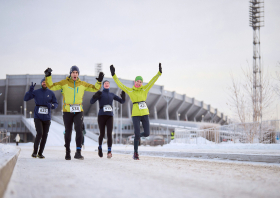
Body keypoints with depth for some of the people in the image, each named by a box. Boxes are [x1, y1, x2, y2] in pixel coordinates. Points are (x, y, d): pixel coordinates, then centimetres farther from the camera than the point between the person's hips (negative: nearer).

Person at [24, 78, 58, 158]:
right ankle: (35, 151, 1)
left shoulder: (51, 93, 3)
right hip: (37, 117, -2)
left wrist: (51, 105, -16)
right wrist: (30, 90, -17)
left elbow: (56, 104, 6)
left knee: (45, 135, 2)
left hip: (47, 118, 2)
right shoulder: (36, 92, 1)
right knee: (39, 133, -16)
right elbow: (25, 98, -4)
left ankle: (40, 153, 15)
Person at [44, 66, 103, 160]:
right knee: (68, 132, 7)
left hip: (78, 111, 1)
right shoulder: (64, 83, 1)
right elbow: (51, 86, -1)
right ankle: (68, 152, 26)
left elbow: (95, 88, 14)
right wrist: (48, 76, -12)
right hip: (67, 111, -1)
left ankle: (78, 152, -20)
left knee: (79, 129, -18)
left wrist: (99, 81, -1)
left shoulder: (82, 84, 8)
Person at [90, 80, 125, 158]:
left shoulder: (112, 95, 16)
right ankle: (100, 147, 32)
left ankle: (109, 152, -15)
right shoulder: (100, 94, 5)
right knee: (102, 134, 4)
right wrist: (95, 96, -27)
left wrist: (123, 96, -6)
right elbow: (92, 101, -7)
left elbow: (122, 101, 16)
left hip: (110, 116, 2)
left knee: (109, 134, -13)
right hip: (101, 116, -2)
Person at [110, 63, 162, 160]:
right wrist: (114, 75, -7)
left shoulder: (145, 89, 7)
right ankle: (135, 153, 9)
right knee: (137, 134, -7)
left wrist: (159, 73, -12)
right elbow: (120, 84, 0)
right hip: (136, 115, -2)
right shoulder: (130, 91, 3)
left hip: (145, 114, 3)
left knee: (147, 133, -1)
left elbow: (152, 81, 0)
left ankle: (138, 136, 35)